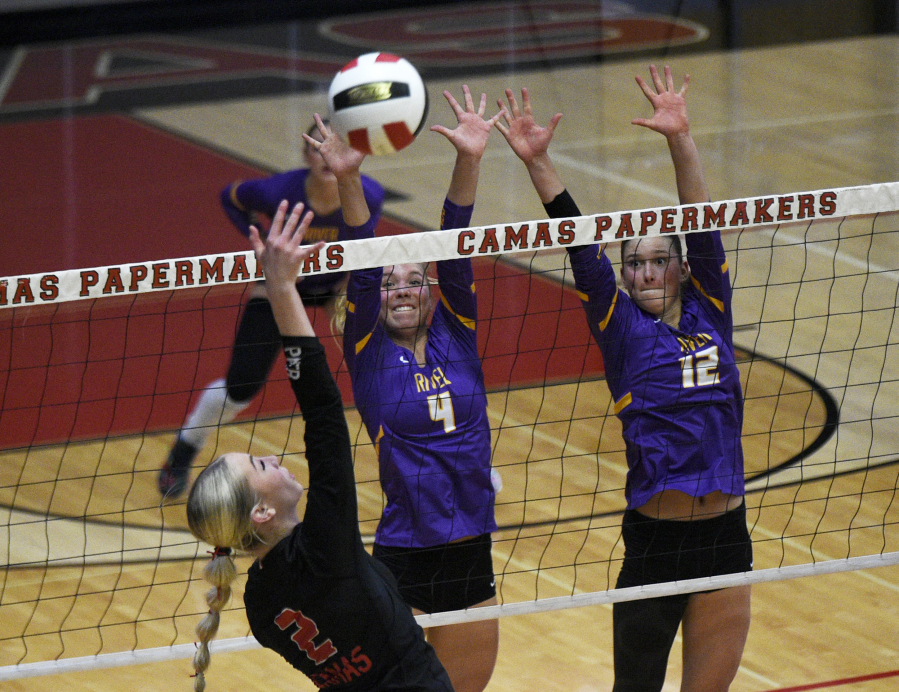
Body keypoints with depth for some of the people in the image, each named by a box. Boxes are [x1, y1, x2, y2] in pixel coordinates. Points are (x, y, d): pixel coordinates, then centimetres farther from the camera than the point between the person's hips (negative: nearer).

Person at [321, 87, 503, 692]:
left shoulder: (455, 336, 7)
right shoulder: (370, 353, 0)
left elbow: (455, 253, -4)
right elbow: (361, 269, -14)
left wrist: (470, 163, -17)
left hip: (472, 555, 4)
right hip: (404, 564, -4)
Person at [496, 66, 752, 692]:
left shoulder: (709, 315, 10)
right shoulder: (622, 328, 3)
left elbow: (702, 227, 1)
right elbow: (581, 247, -7)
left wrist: (681, 140, -9)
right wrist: (538, 164, -17)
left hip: (726, 542, 3)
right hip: (654, 545, -3)